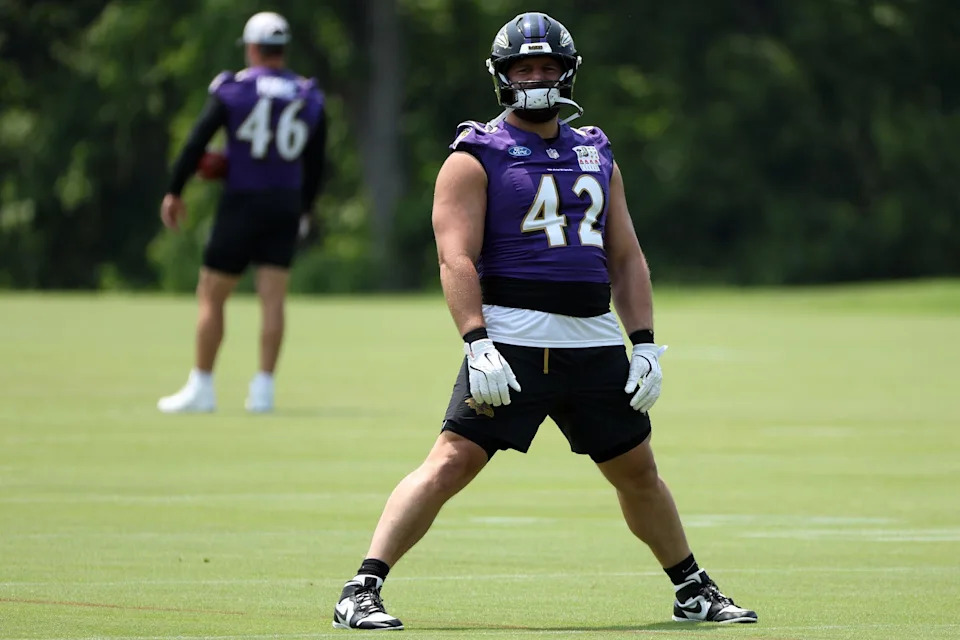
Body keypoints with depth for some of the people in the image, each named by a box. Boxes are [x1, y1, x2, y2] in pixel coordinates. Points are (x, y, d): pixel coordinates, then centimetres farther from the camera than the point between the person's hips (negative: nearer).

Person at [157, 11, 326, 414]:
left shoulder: (233, 90, -4)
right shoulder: (309, 98, 7)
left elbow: (197, 142, -7)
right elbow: (315, 165, 11)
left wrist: (174, 192, 2)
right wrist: (304, 210, 23)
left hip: (242, 203, -3)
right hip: (287, 207, 3)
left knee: (211, 295, 5)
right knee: (273, 298, 2)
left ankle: (201, 388, 5)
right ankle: (263, 389, -5)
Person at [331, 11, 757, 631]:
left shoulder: (596, 156, 18)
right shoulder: (477, 157, 0)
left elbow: (626, 258, 18)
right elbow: (456, 258, -10)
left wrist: (645, 344, 7)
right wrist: (477, 345, -22)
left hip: (594, 342, 5)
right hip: (512, 340, -5)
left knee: (637, 470, 15)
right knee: (451, 463, -15)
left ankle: (692, 590, 31)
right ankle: (362, 591, -16)